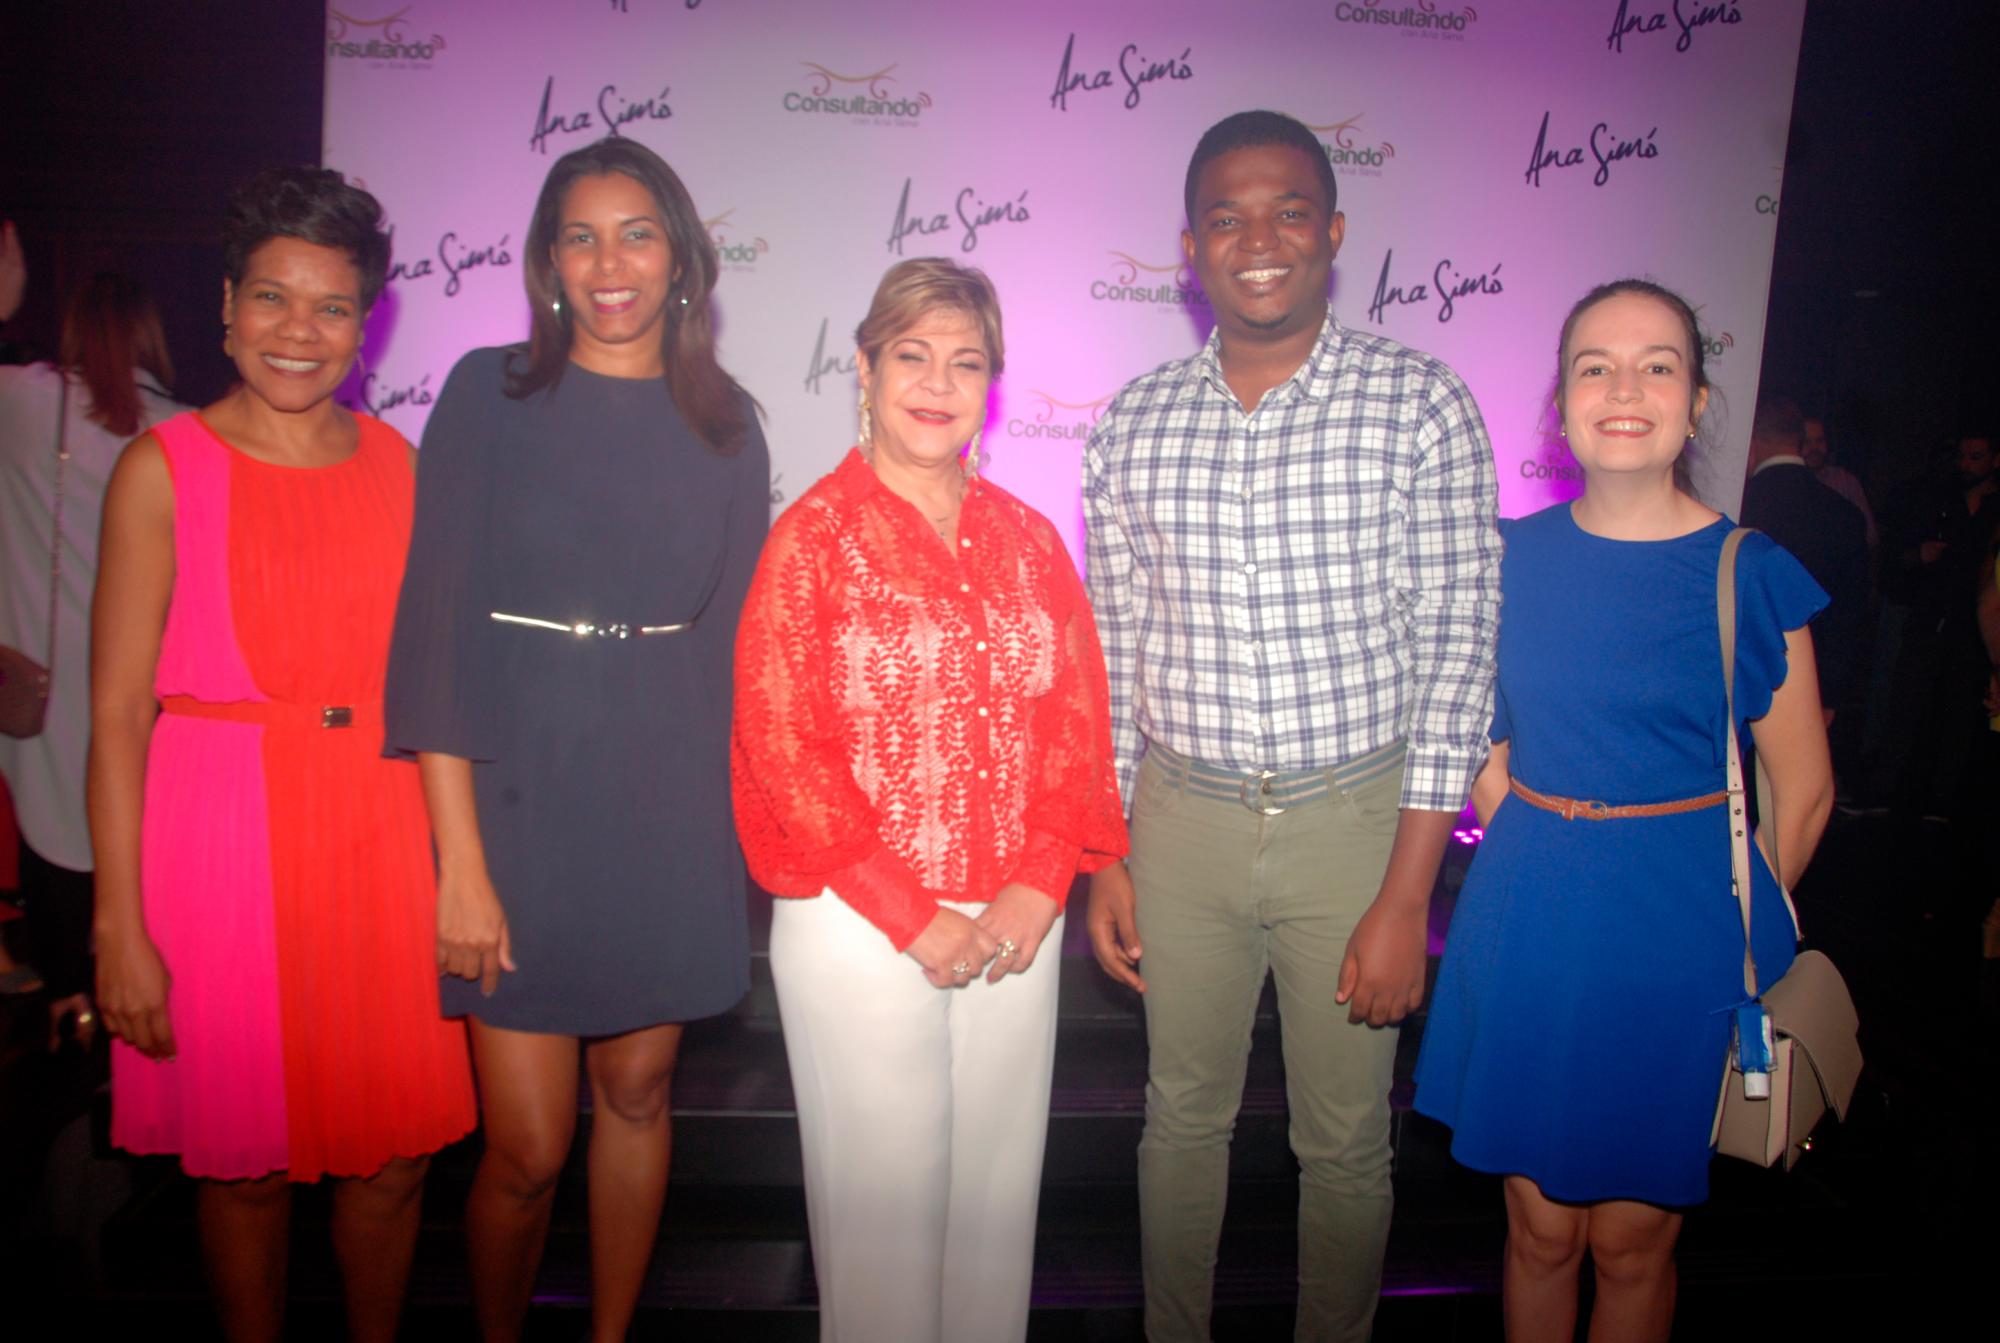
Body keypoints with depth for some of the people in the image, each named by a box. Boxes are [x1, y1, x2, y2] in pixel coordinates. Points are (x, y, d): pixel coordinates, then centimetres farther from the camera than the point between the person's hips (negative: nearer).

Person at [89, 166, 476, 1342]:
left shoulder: (396, 462, 6)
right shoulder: (165, 470, -5)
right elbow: (119, 708, -7)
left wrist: (456, 859, 5)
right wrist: (120, 925, -10)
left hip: (384, 830, 3)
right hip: (222, 835, -3)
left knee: (396, 1150, 11)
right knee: (249, 1158, 11)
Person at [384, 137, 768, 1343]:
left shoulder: (725, 421, 6)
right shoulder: (490, 392, -2)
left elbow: (736, 631, 10)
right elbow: (439, 623, -7)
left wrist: (743, 816, 6)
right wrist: (460, 859, -12)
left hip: (670, 804, 3)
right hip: (523, 793, -2)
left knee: (639, 1094, 14)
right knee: (529, 1149, 2)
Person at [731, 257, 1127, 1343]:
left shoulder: (1027, 540, 8)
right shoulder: (813, 537, -5)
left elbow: (1077, 719, 7)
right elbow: (781, 746, -10)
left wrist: (1038, 886, -6)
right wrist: (913, 917, -12)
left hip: (1015, 927, 4)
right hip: (860, 930, -4)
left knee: (999, 1190, 15)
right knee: (882, 1202, 9)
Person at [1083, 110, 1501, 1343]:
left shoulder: (1422, 407, -8)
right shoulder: (1136, 424, 1)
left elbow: (1457, 654, -8)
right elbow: (1114, 653, 6)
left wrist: (1407, 898, -11)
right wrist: (1104, 856, 5)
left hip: (1355, 818, -2)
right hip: (1182, 818, 3)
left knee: (1346, 1139, 14)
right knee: (1184, 1114, 19)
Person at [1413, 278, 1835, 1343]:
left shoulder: (1749, 574, -7)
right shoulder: (1511, 556, 0)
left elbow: (1802, 791, -1)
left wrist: (1732, 929, 1)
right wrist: (1539, 858, 2)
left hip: (1678, 937, -2)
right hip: (1528, 924, 2)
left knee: (1633, 1240, 12)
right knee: (1540, 1226, 13)